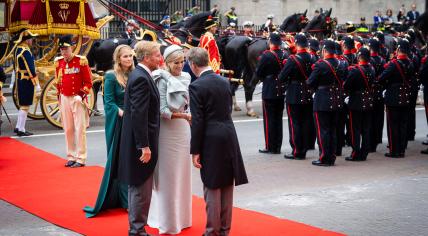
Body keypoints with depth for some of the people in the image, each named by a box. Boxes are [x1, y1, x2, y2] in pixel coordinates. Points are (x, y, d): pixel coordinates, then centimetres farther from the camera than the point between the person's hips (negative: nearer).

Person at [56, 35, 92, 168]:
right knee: (68, 130, 9)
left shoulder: (81, 61, -8)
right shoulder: (58, 62, 7)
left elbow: (88, 82, -6)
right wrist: (59, 96, 14)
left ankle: (81, 159, -1)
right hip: (64, 99, 5)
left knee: (80, 129, -5)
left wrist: (82, 94, -16)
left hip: (78, 99, -5)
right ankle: (71, 157, 17)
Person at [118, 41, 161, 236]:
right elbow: (138, 114, -24)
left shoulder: (138, 75, 12)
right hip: (141, 142, -10)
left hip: (137, 142, 10)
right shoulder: (141, 78, -19)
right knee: (141, 188, -2)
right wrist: (144, 146, -24)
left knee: (138, 187, 18)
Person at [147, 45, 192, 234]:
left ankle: (182, 216, 23)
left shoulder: (186, 77, 8)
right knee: (168, 176, 0)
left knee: (182, 174, 11)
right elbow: (163, 111, -16)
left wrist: (191, 115, -4)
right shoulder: (163, 80, -10)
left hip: (183, 130, 6)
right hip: (168, 131, -6)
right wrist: (184, 115, -26)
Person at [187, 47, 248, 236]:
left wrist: (195, 151, -10)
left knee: (212, 188, 3)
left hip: (211, 141, -6)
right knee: (227, 187, 13)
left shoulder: (196, 87, -12)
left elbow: (197, 121, -14)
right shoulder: (224, 81, 8)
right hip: (229, 136, 6)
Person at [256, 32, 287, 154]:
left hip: (269, 92, -5)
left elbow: (258, 73, -10)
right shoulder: (285, 55, 1)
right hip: (282, 91, 5)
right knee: (278, 119, 12)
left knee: (269, 119, 1)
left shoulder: (266, 55, -15)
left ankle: (270, 147, 3)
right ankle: (278, 147, 17)